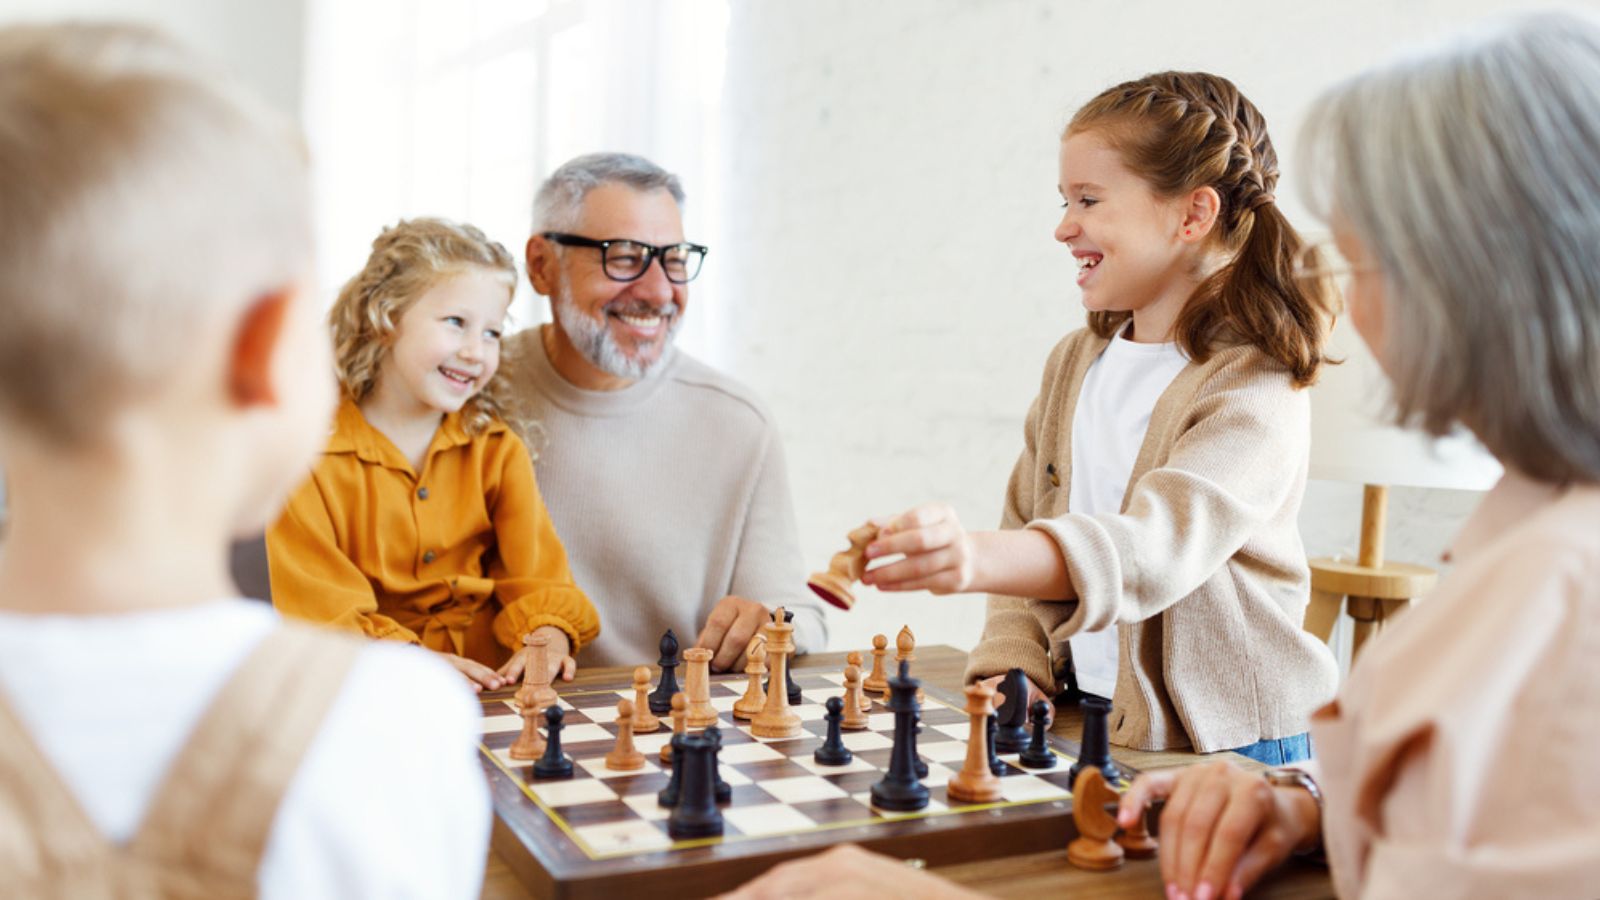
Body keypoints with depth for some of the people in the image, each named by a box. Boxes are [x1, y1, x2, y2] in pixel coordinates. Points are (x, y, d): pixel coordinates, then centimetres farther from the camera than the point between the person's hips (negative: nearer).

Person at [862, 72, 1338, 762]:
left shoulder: (1256, 389, -12)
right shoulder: (1073, 362, 11)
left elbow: (1152, 548, -29)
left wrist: (977, 557, -45)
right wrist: (1010, 677, -3)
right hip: (1081, 730, 5)